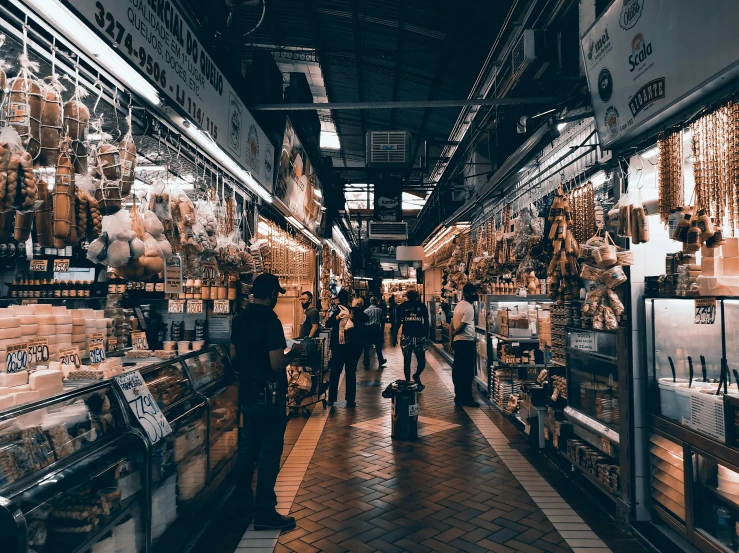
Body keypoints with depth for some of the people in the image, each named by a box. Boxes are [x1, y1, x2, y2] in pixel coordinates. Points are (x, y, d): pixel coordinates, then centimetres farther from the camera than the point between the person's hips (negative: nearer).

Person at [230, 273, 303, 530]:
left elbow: (234, 355, 14)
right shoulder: (270, 321, -21)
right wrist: (294, 352, -7)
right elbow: (277, 364, -24)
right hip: (268, 396, -9)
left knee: (249, 446, 21)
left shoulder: (240, 318, 5)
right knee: (269, 452, 1)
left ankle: (243, 499, 34)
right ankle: (264, 512, 9)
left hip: (247, 392, 9)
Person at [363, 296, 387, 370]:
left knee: (367, 348, 3)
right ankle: (381, 362, 30)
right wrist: (382, 330, 15)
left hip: (368, 329, -1)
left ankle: (366, 365, 3)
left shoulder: (366, 311, 0)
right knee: (378, 346, 17)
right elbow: (382, 321, 3)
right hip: (377, 329, 1)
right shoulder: (379, 310, 1)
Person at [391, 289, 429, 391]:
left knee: (422, 362, -3)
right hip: (406, 337, 0)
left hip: (420, 337, 0)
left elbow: (426, 322, 6)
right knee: (407, 361, 7)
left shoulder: (422, 306, 2)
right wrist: (394, 336, -1)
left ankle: (417, 376, 27)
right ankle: (408, 382, 20)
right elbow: (397, 322, 3)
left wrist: (426, 336, 2)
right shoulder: (403, 307, 0)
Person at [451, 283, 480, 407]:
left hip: (457, 341, 10)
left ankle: (459, 396, 20)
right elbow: (461, 327, -18)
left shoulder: (459, 305, 13)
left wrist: (451, 337, 14)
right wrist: (454, 333, 0)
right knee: (468, 371, -3)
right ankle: (466, 398, 1)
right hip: (466, 342, -10)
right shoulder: (469, 308, -15)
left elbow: (452, 324, 13)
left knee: (458, 370, 12)